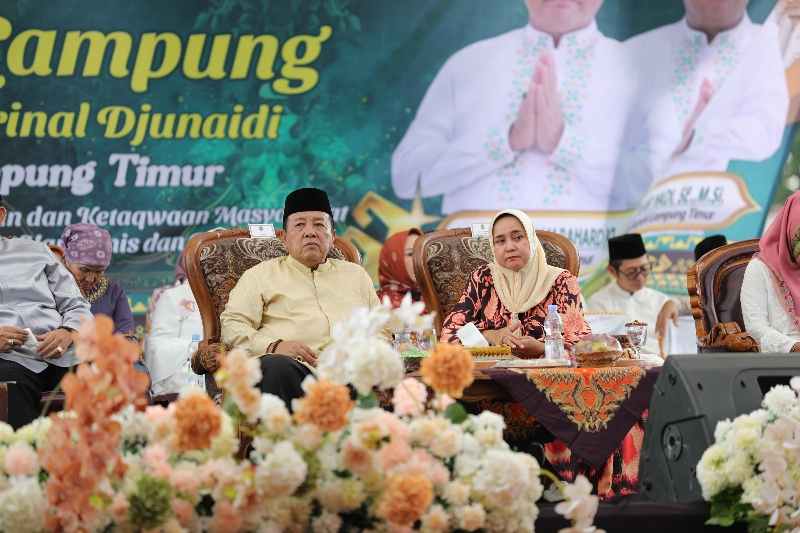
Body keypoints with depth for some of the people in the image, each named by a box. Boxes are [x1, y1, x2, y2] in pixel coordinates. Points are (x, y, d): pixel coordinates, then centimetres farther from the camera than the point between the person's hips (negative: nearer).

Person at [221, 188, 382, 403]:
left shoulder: (355, 274, 33)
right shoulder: (261, 274, 24)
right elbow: (232, 325, 11)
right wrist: (274, 346, -8)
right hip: (295, 366, -2)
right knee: (276, 367, -40)